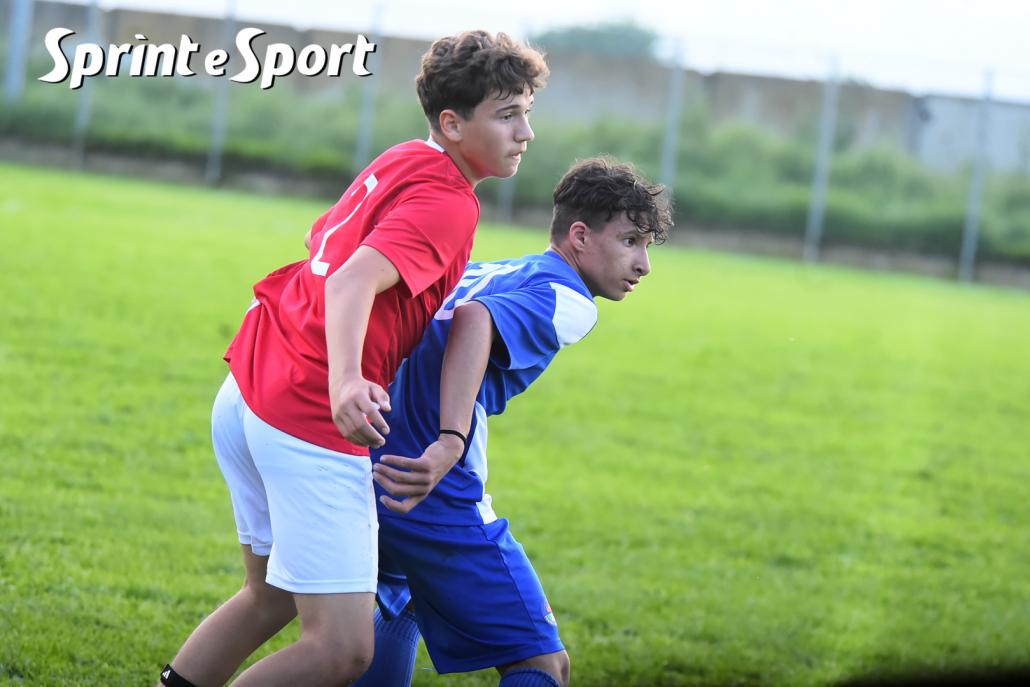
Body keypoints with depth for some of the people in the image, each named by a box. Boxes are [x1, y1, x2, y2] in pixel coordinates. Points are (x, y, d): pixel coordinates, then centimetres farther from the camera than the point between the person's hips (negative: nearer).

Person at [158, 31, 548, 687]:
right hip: (312, 429, -10)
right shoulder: (447, 205, -13)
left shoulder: (401, 162, 13)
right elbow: (352, 282, -29)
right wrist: (345, 385, -45)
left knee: (272, 597, 27)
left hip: (245, 397, 10)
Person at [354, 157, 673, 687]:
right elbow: (473, 321, -25)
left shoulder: (484, 273, 22)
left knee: (401, 601, 37)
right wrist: (450, 444, -36)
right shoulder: (568, 301, -6)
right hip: (436, 498, -9)